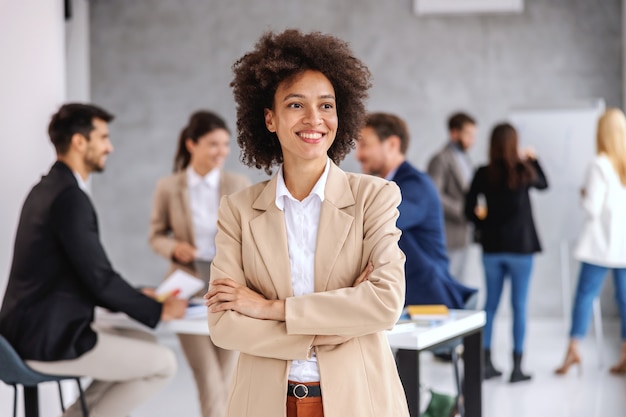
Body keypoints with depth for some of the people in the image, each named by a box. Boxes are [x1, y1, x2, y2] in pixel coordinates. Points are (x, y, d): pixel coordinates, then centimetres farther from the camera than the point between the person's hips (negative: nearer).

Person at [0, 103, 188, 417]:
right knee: (163, 363, -4)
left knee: (142, 347, 21)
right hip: (49, 338, -10)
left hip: (32, 330, 10)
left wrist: (140, 297, 16)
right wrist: (158, 311, -7)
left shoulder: (46, 189, 12)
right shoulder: (69, 196, -19)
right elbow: (99, 278, -20)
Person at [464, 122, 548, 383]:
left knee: (491, 304, 13)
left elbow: (470, 210, -4)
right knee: (519, 306, 3)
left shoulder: (483, 174, -5)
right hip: (520, 246, -2)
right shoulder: (523, 172, -8)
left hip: (492, 247, 3)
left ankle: (486, 363, 16)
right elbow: (543, 184, 14)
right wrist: (532, 160, 23)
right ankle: (517, 367, 5)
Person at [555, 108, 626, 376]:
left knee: (585, 294, 2)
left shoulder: (600, 166, -12)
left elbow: (593, 208, -14)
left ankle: (573, 349, 0)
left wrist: (584, 195, 5)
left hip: (602, 243, -4)